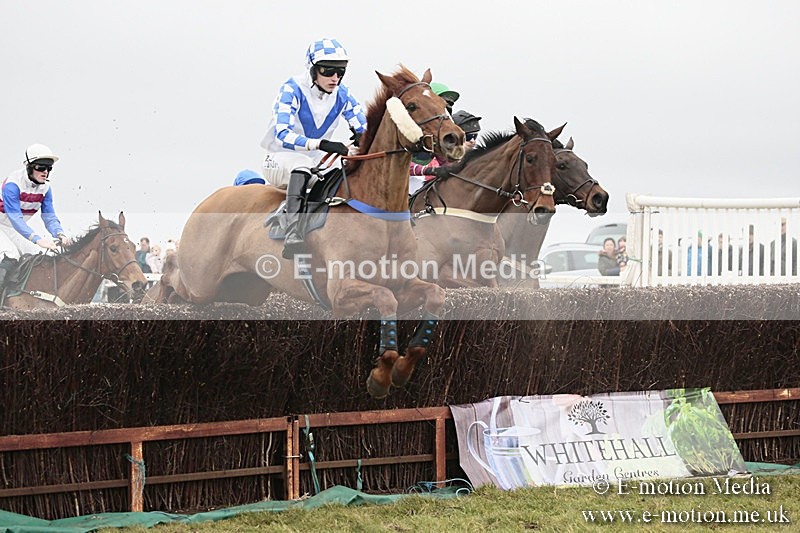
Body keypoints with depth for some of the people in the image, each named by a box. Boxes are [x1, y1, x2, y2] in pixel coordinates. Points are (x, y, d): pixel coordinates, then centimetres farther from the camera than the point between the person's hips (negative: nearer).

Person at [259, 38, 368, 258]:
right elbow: (282, 135, -31)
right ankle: (293, 236, -51)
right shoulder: (292, 90, -19)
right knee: (301, 166, -39)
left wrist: (362, 139, -29)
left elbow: (364, 129, -2)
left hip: (314, 166, 6)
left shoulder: (342, 95, -3)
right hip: (279, 161, -6)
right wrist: (320, 144, -46)